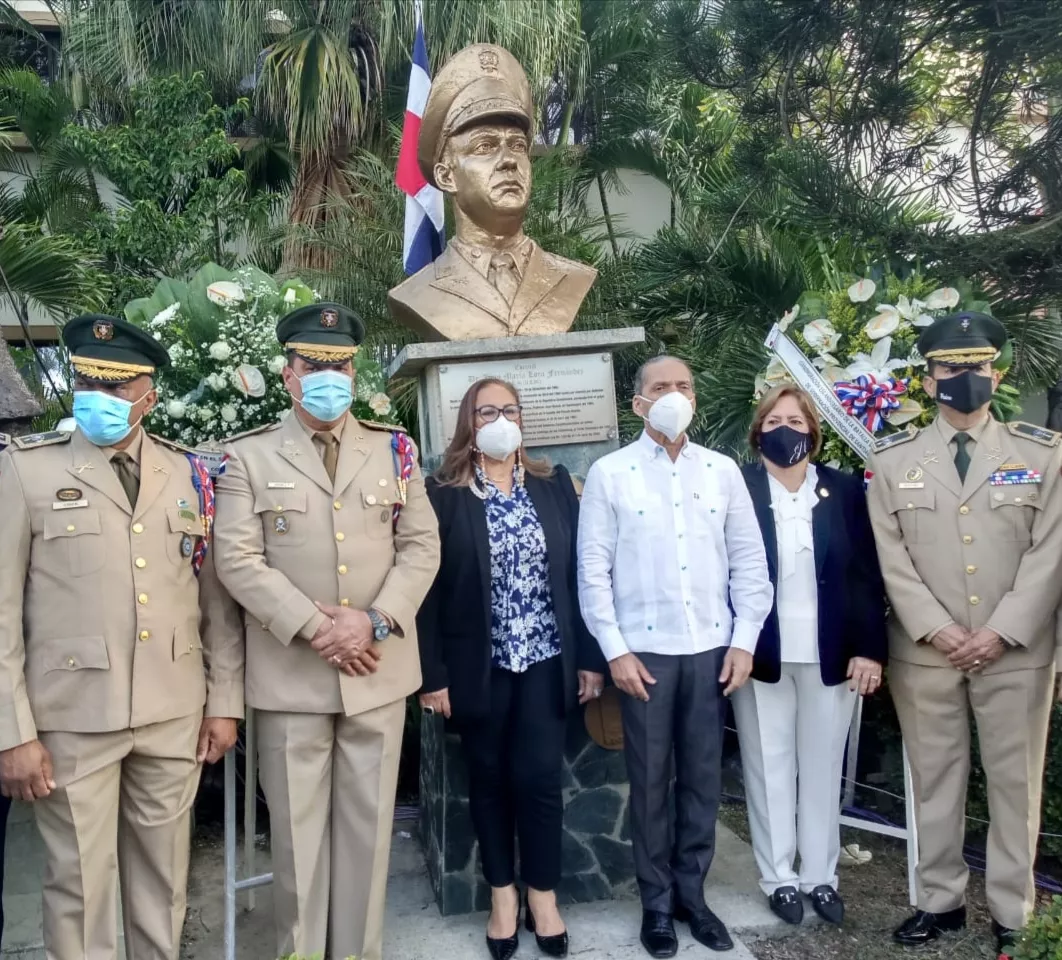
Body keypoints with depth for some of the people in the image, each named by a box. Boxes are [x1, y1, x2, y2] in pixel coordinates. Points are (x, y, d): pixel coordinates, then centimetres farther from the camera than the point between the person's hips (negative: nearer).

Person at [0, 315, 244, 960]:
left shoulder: (190, 475, 5)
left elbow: (218, 599, 8)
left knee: (164, 876, 15)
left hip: (175, 715, 3)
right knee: (79, 882, 9)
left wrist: (225, 702, 6)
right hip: (73, 717, -2)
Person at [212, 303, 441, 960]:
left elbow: (421, 546, 3)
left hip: (379, 671, 2)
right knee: (298, 830, 8)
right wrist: (315, 628, -14)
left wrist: (375, 621, -11)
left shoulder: (394, 450, 8)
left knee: (368, 826, 10)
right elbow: (238, 561, -6)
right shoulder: (249, 457, 3)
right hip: (291, 674, -1)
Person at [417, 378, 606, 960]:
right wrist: (432, 674, -8)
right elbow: (428, 588, -5)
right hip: (478, 666, -1)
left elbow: (577, 574, 4)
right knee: (489, 779, 11)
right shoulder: (443, 494, -3)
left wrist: (590, 657, 2)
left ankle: (543, 897, 21)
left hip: (545, 660, 1)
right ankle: (502, 895, 27)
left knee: (539, 777, 3)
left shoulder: (554, 485, 5)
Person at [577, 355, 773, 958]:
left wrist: (745, 640, 0)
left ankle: (692, 892, 28)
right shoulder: (609, 474, -1)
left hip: (712, 647, 3)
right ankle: (657, 902, 25)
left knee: (704, 776, 11)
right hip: (644, 649, -2)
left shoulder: (723, 471, 6)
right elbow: (594, 570, -4)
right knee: (650, 780, 8)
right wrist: (616, 650, -9)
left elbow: (750, 561, 6)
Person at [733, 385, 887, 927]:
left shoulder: (844, 490, 2)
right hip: (762, 655, -2)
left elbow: (867, 575, 2)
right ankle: (779, 878, 23)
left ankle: (821, 876, 27)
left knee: (823, 769, 13)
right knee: (769, 770, 10)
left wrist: (870, 648, -3)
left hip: (830, 654, 2)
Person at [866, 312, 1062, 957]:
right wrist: (939, 631, -11)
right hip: (924, 652, 1)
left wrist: (1001, 633, -12)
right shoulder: (894, 460, 4)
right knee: (935, 780, 10)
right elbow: (893, 559, -1)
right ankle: (941, 901, 25)